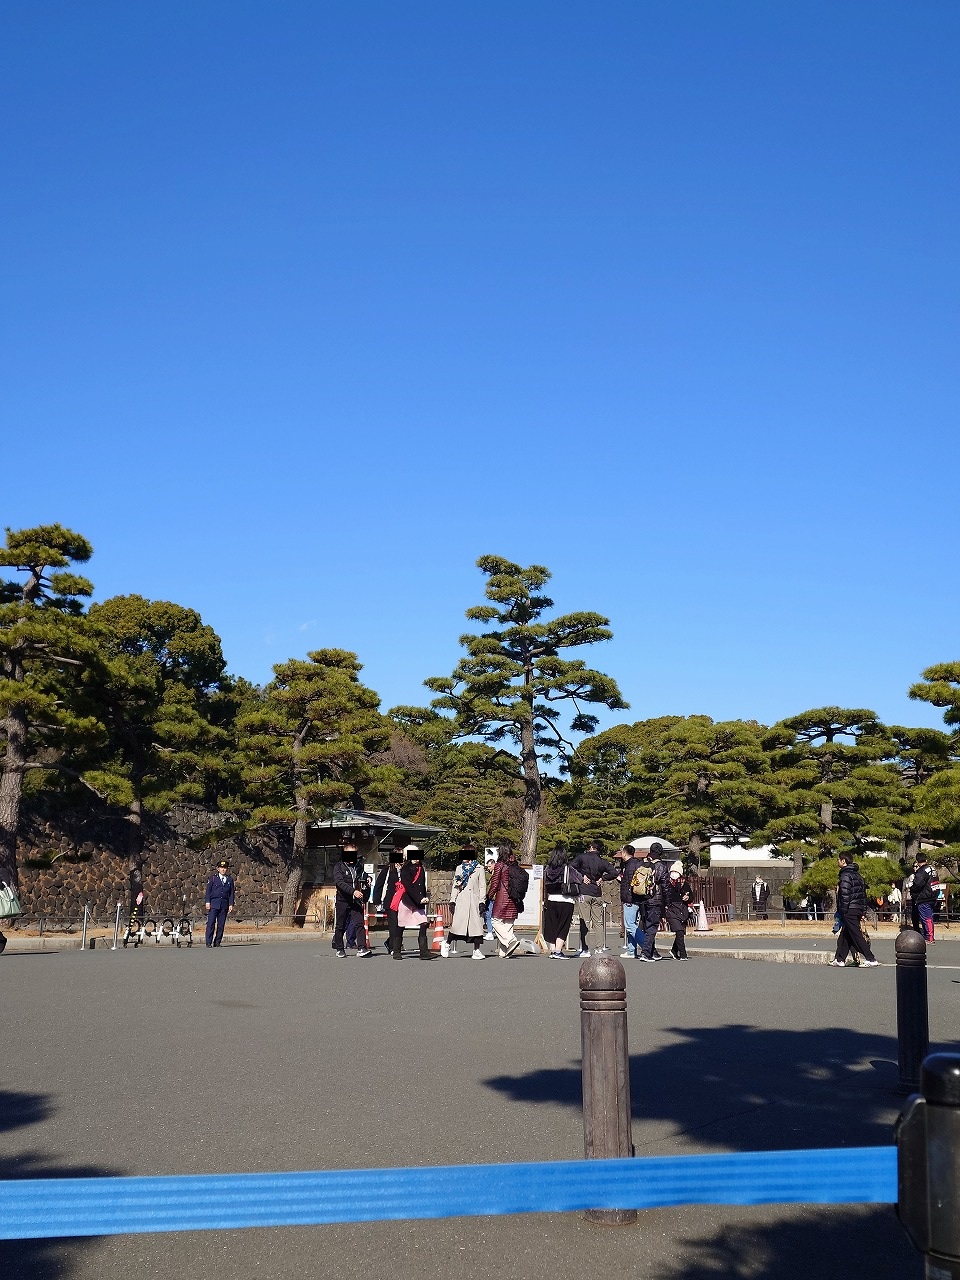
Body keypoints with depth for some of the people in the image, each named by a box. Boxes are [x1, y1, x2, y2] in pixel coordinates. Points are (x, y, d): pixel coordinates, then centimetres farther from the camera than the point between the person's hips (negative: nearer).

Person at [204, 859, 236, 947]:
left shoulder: (230, 879, 12)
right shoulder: (213, 878, 5)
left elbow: (232, 893, 11)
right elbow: (208, 890, 2)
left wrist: (231, 904, 3)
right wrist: (207, 902, -7)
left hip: (224, 904, 3)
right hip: (214, 903, -3)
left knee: (221, 924, 2)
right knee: (211, 923, -8)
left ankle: (217, 942, 7)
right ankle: (209, 942, -6)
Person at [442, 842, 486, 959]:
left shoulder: (479, 868, 5)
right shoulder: (459, 868, 13)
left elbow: (482, 886, 2)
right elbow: (455, 885, 13)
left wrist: (482, 901, -5)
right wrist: (452, 900, 4)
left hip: (474, 901, -1)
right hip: (461, 901, 1)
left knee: (476, 924, -2)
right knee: (457, 923, -6)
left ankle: (477, 951, 5)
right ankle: (447, 943, 14)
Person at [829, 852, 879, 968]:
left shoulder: (845, 875, -11)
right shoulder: (857, 875, 18)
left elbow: (845, 895, -19)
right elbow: (864, 894, 19)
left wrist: (842, 911, -16)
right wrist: (863, 911, 20)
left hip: (849, 910, -9)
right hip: (858, 909, 9)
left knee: (856, 935, -8)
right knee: (845, 935, 14)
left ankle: (871, 959, -12)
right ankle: (839, 959, 17)